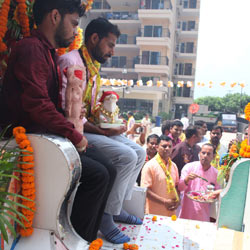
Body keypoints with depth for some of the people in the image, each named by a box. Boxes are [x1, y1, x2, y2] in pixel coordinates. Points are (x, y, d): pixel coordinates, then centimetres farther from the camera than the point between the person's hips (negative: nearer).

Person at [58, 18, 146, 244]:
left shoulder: (94, 68, 16)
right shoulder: (70, 61, -14)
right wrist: (102, 131, -21)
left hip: (93, 128, 10)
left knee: (139, 152, 4)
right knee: (126, 156, -23)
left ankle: (117, 207, 13)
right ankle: (105, 216, -6)